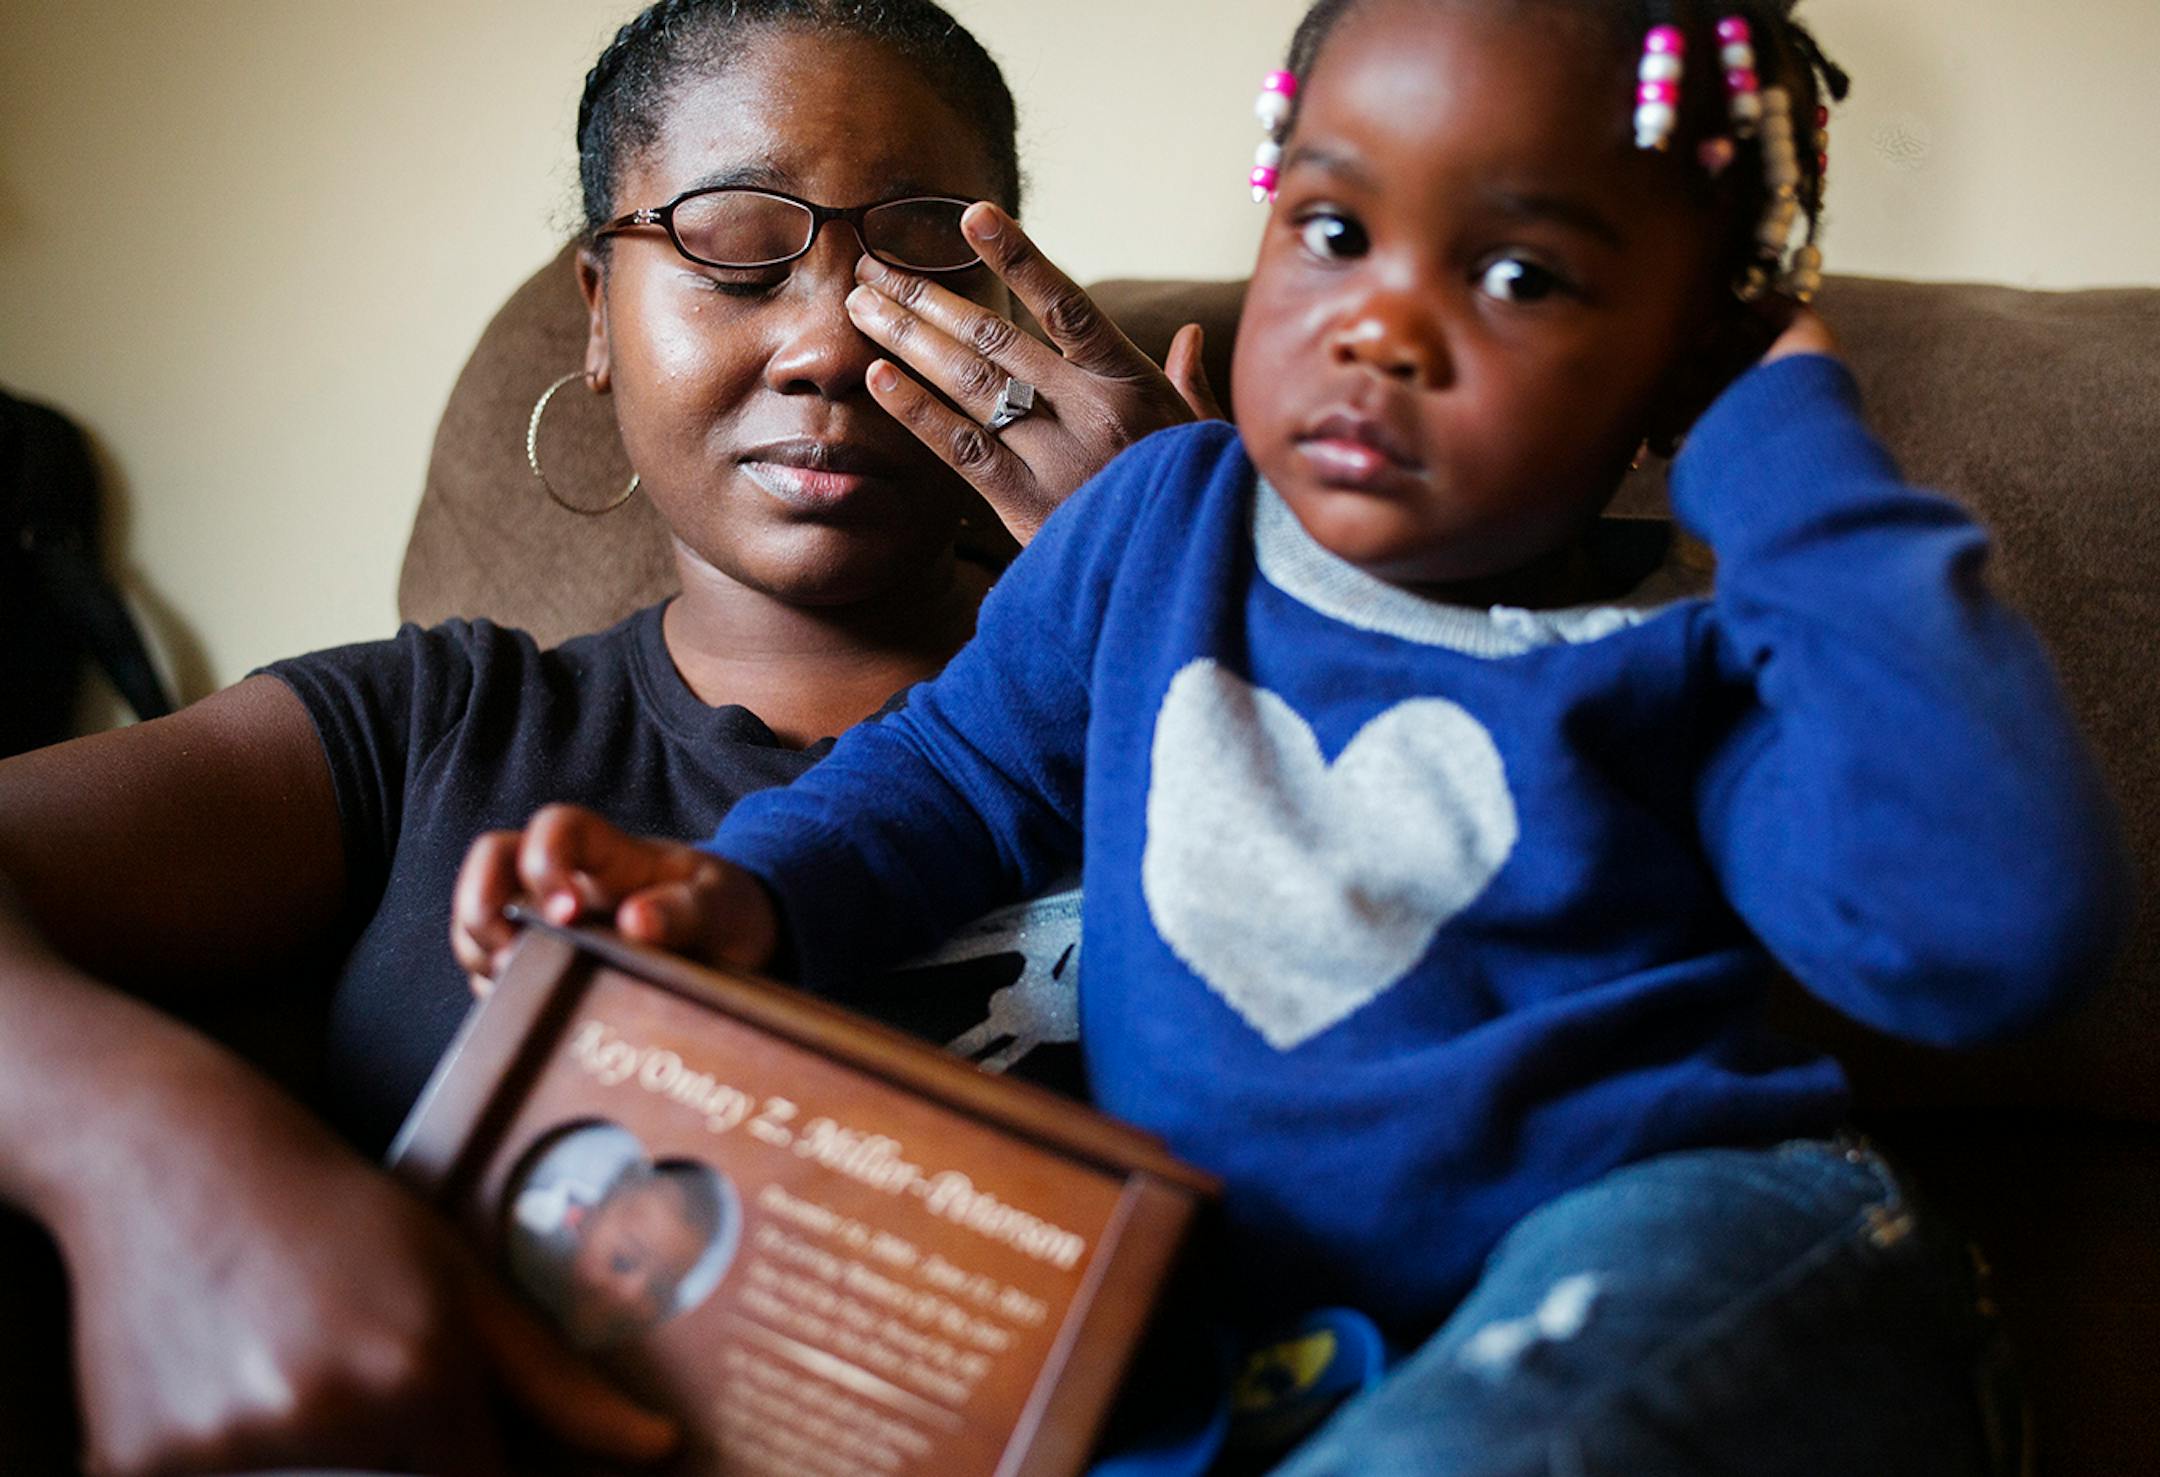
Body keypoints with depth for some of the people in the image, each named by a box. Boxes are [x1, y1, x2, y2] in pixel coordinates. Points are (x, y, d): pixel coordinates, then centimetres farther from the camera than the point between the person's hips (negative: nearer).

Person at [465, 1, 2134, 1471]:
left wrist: (1800, 460, -18)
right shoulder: (1163, 516, 7)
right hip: (1214, 1317, 5)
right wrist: (746, 888, -1)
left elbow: (2005, 929, -23)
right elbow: (963, 764, 19)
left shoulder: (1685, 669, -8)